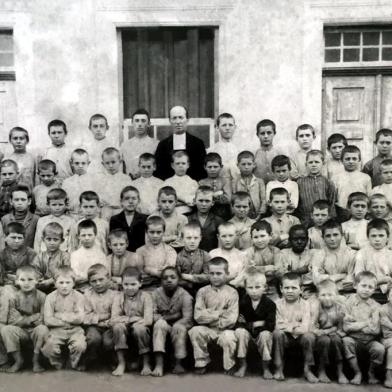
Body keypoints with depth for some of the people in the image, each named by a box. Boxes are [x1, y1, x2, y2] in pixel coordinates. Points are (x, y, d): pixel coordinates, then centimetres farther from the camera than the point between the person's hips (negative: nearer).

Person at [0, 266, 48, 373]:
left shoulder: (41, 297, -8)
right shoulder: (14, 298, -2)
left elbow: (43, 319, -11)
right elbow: (12, 321, -9)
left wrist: (23, 319, -15)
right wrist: (33, 318, -16)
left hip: (36, 330, -2)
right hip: (21, 332, 2)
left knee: (43, 329, -34)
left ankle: (36, 360, -11)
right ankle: (18, 360, -7)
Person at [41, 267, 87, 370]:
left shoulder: (78, 296, 2)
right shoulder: (51, 297, 2)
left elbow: (80, 318, -7)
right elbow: (47, 320, -7)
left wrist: (61, 316, -8)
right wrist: (68, 321, -10)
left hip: (75, 330, 0)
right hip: (57, 330, 0)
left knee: (80, 345, -29)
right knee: (48, 349, -26)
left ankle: (75, 364, 5)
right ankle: (57, 364, 9)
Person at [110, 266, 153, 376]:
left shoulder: (145, 296, -6)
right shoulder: (118, 297, 0)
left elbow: (148, 320, -17)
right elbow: (113, 320, -11)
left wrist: (125, 318, -16)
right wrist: (133, 319, -20)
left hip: (140, 329, -2)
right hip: (125, 331, 2)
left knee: (139, 327, -33)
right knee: (118, 326, -29)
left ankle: (146, 363, -13)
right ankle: (121, 363, -14)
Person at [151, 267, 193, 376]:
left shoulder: (184, 295, -10)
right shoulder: (156, 293, -3)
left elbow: (188, 318, -18)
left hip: (179, 326, -1)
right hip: (162, 326, 1)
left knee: (180, 328, -33)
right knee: (160, 323, -31)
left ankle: (179, 363, -19)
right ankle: (159, 364, -38)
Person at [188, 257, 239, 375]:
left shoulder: (232, 292, -1)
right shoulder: (202, 292, 4)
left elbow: (231, 319, -10)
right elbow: (198, 316, -8)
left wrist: (209, 316, -7)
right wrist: (219, 313, -13)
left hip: (224, 329, -2)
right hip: (207, 330, 2)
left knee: (229, 337, -32)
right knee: (195, 331, -27)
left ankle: (230, 366, -3)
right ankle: (201, 363, -4)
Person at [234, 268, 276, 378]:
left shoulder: (270, 304, -11)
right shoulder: (242, 301, -6)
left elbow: (271, 326, -16)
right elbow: (238, 321, -3)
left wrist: (252, 324, -16)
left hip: (262, 331, -1)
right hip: (247, 331, 2)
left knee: (265, 334, -33)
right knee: (239, 331, -29)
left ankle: (266, 368, -12)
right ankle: (242, 365, -13)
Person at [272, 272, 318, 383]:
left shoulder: (305, 304, -7)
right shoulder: (278, 304, -5)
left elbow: (305, 328, -19)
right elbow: (277, 326, -13)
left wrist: (287, 326, -16)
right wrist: (295, 325, -16)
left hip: (299, 338, 0)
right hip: (285, 339, 0)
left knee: (309, 336, -30)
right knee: (277, 333, -30)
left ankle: (307, 369, -8)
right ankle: (279, 368, -15)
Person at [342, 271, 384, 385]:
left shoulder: (375, 306, 2)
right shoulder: (349, 303, -2)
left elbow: (375, 330, -8)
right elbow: (346, 327, -9)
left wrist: (355, 325, -15)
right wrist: (366, 323, -14)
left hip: (370, 341, 1)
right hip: (354, 339, 0)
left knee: (380, 348, -28)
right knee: (346, 341, -31)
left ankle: (371, 372, 3)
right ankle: (357, 373, -12)